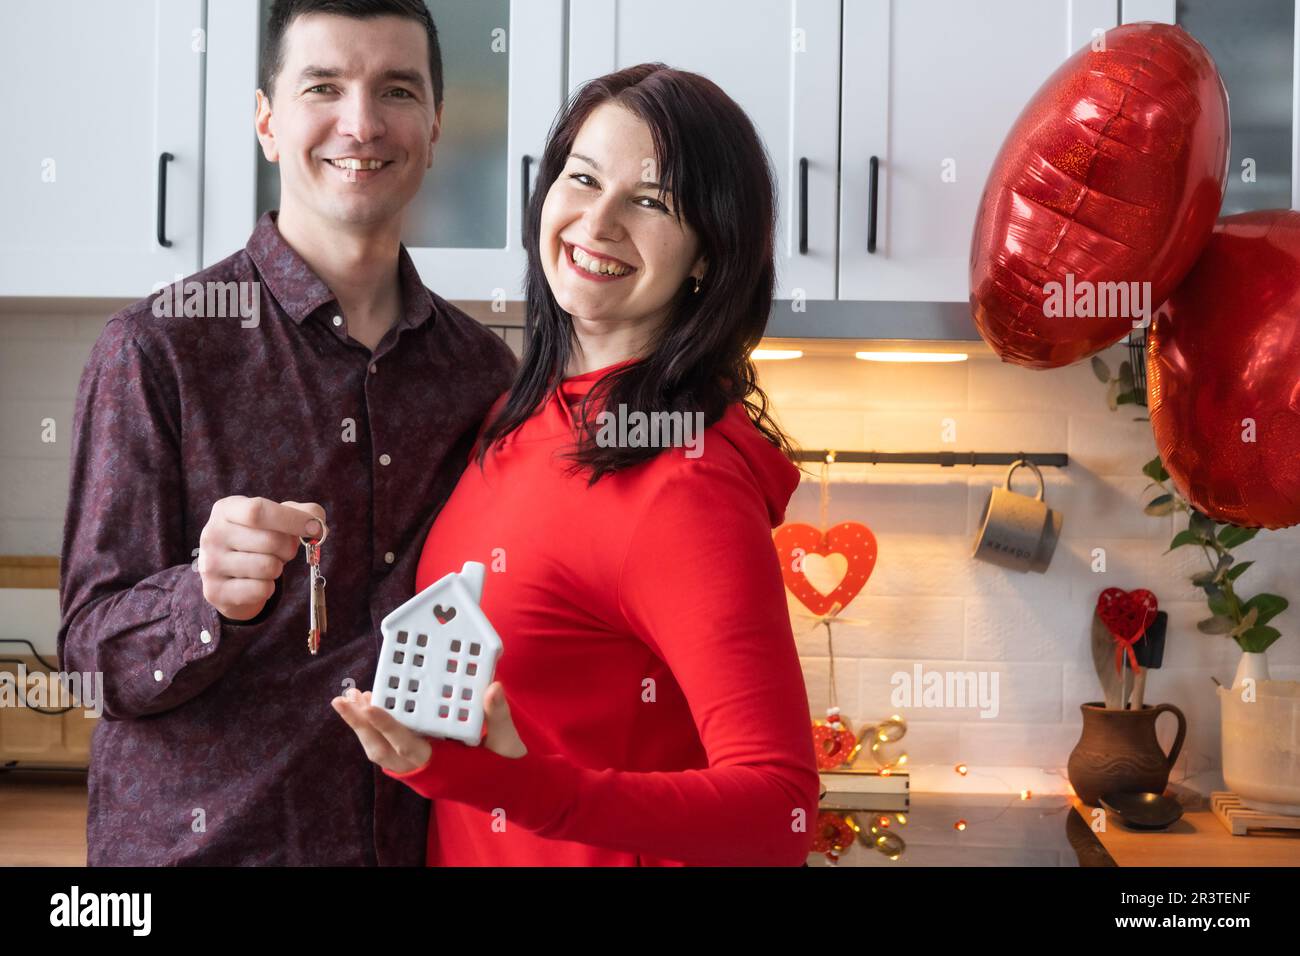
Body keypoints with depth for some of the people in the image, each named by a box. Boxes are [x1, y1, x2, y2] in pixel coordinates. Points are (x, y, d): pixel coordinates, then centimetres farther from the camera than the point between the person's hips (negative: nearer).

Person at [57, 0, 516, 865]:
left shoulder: (484, 369, 2)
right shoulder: (157, 349, -9)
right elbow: (93, 650, -11)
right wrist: (208, 600, -30)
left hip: (420, 837, 4)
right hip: (196, 837, -3)